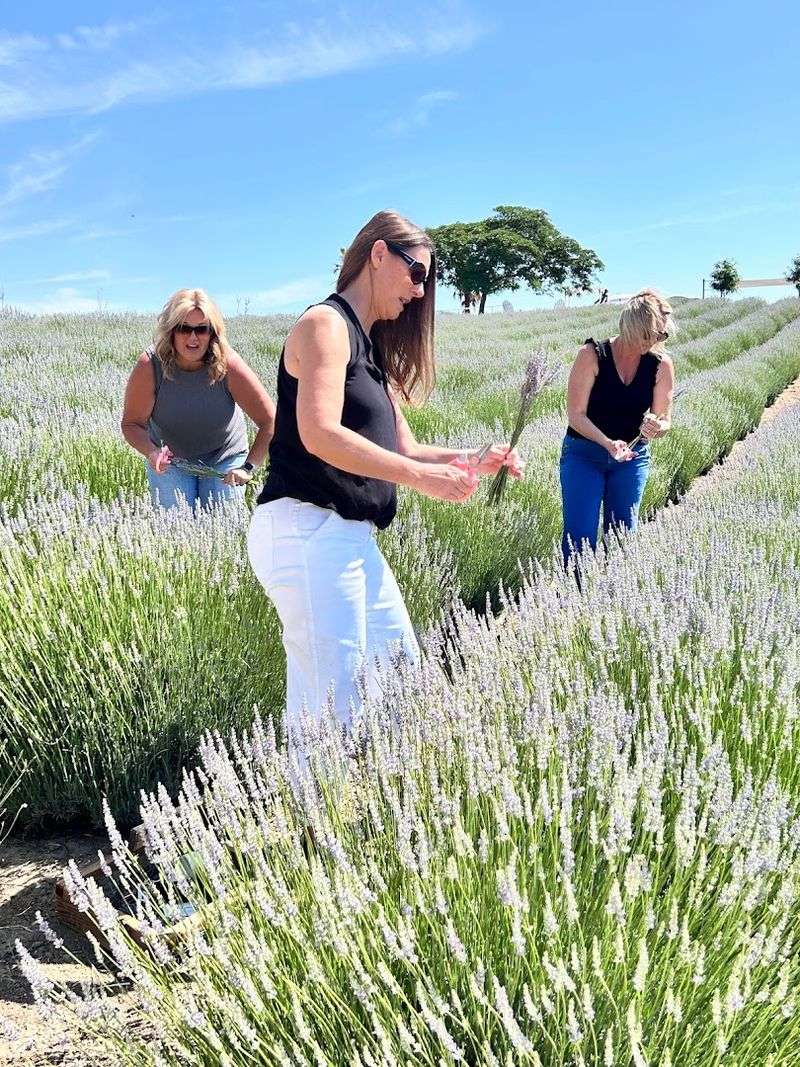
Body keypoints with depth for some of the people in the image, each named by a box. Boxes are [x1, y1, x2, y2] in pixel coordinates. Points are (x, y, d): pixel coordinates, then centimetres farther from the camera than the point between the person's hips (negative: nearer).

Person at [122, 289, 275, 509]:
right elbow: (132, 424, -14)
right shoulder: (150, 366, -23)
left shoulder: (228, 365, -24)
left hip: (224, 459, 0)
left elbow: (269, 421, -19)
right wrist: (152, 453, -33)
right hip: (171, 461, 1)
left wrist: (248, 467, -25)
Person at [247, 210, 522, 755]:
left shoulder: (373, 349, 21)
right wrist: (421, 477, -21)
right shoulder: (325, 324, -7)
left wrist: (471, 460, 3)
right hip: (306, 529, -10)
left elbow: (401, 449, 19)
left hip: (354, 539, 10)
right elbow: (320, 435, -22)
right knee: (331, 704, -8)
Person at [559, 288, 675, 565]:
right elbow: (575, 415, -15)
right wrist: (608, 443, -31)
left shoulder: (661, 365, -5)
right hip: (584, 454, -3)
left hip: (632, 457, 3)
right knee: (579, 538, -8)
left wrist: (656, 428, -24)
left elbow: (664, 422, 1)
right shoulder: (592, 355, -15)